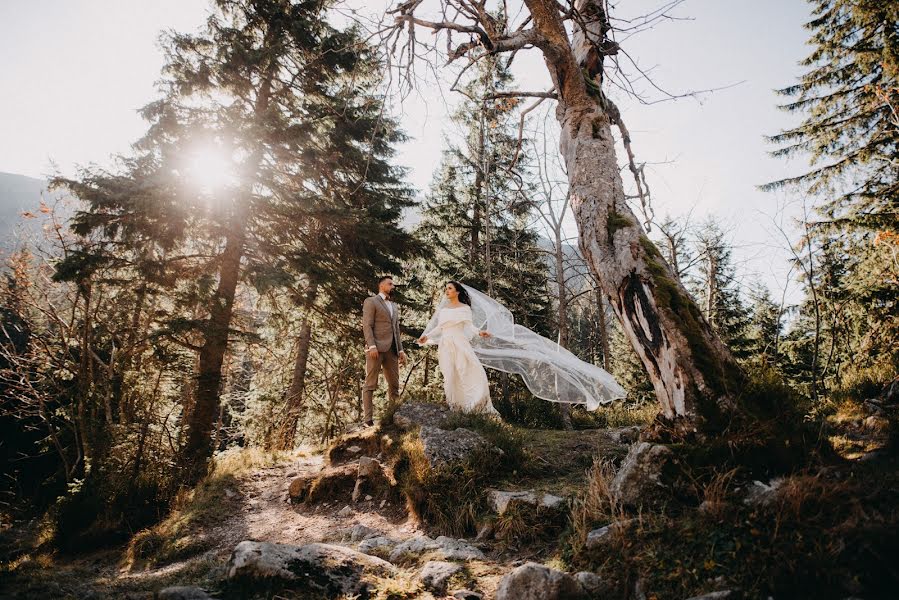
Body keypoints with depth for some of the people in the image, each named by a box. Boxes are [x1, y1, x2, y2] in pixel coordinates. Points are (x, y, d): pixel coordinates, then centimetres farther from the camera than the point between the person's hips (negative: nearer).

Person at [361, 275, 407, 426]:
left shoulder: (394, 306, 25)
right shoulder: (371, 301, 2)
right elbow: (367, 325, -7)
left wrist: (401, 350, 14)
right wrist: (372, 346, -19)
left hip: (391, 350, 7)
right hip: (376, 348, -7)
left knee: (394, 385, 6)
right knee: (371, 384, -6)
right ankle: (368, 418, -5)